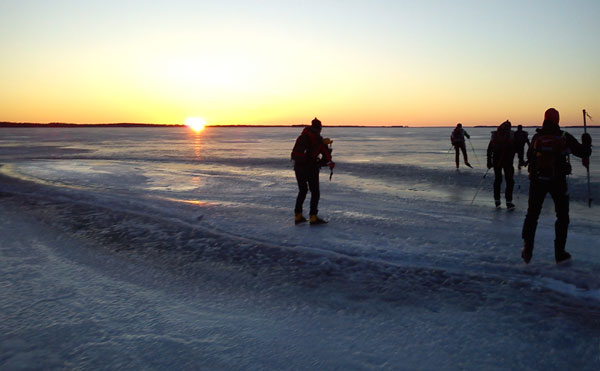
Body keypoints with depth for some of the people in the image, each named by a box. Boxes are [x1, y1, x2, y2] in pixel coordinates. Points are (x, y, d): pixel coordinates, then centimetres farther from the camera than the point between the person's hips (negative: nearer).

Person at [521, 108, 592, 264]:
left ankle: (527, 250, 5)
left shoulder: (537, 137, -2)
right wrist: (587, 143, 23)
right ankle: (560, 253, 13)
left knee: (532, 215, 10)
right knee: (562, 216, 13)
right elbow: (582, 152, 3)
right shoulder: (564, 137, -6)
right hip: (558, 181, -1)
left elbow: (529, 156, 9)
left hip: (537, 180, 1)